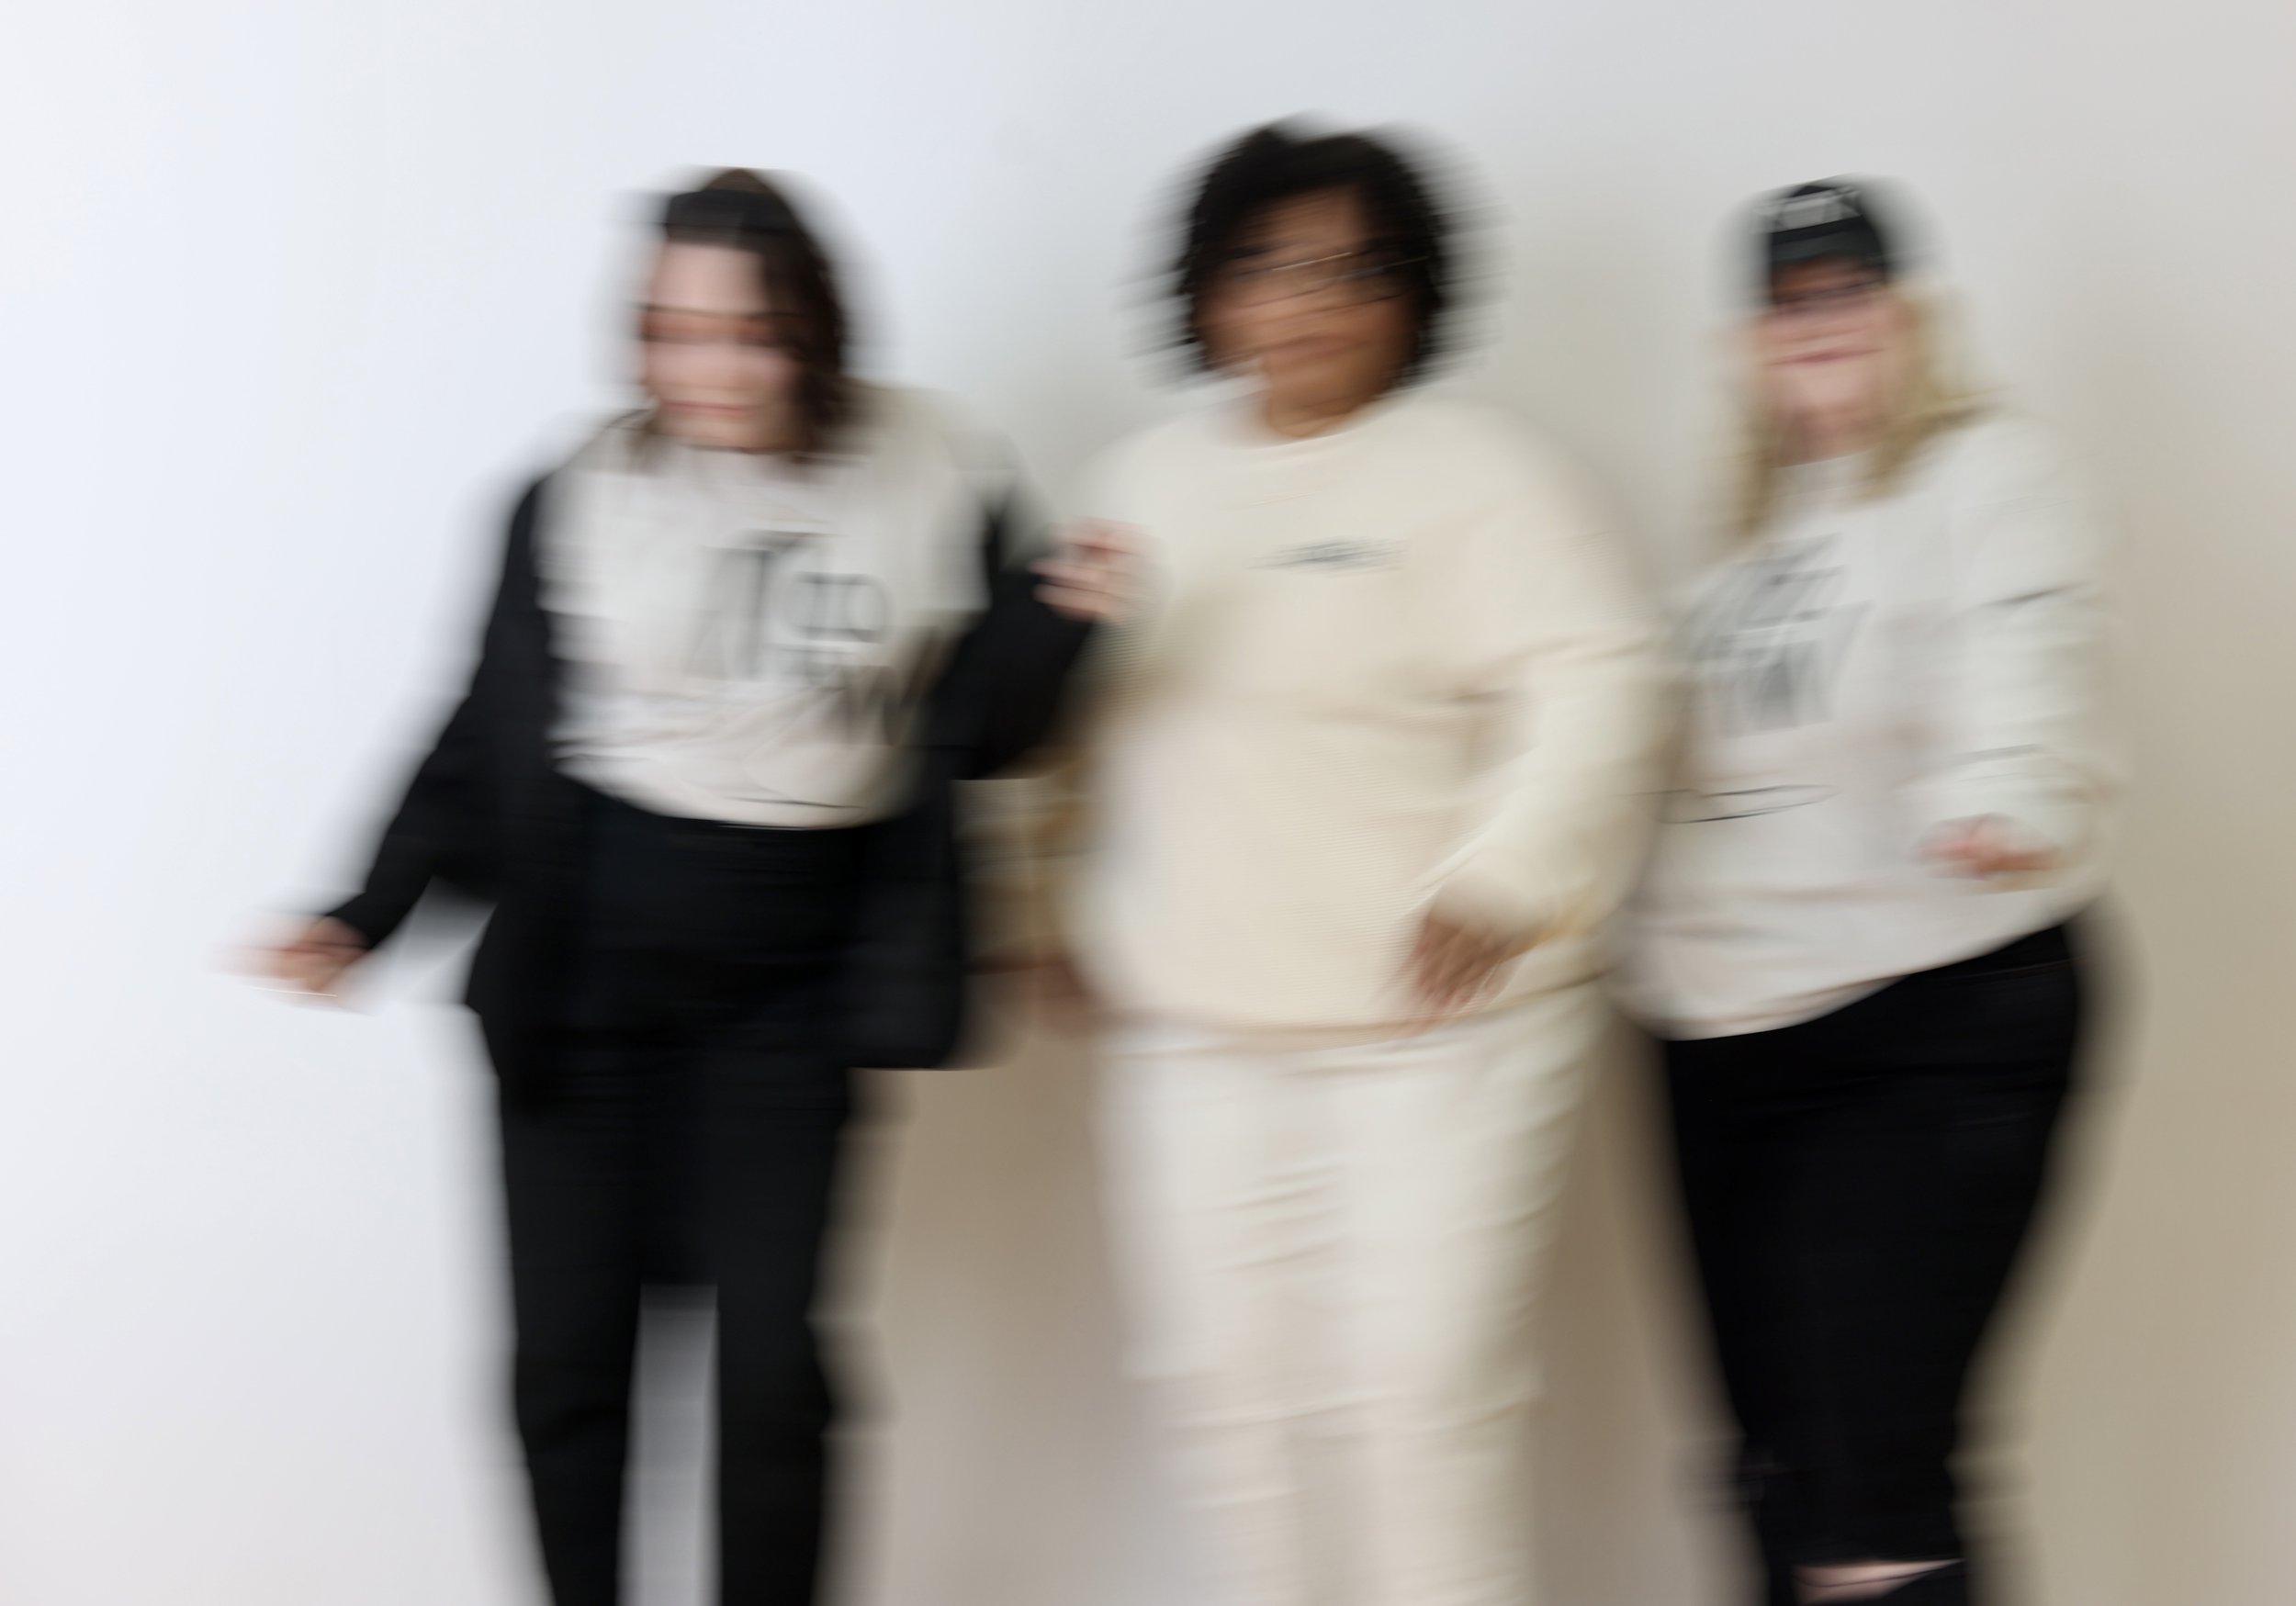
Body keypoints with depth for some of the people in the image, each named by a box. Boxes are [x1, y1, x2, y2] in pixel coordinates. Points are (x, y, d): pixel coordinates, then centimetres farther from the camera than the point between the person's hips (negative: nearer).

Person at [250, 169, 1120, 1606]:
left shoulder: (937, 478, -3)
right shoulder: (582, 501, -3)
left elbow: (971, 735, 3)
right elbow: (495, 746, 3)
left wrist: (1057, 625, -15)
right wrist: (368, 919, -4)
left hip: (795, 975, 0)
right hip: (588, 964, 1)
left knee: (773, 1362, -3)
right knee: (568, 1352, 5)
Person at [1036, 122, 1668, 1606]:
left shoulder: (1478, 472, -5)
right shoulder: (1150, 480, 13)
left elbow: (1595, 691, -14)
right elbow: (1093, 727, 23)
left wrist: (1500, 881, -22)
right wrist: (1085, 921, 19)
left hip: (1440, 1032, -6)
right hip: (1194, 1031, 6)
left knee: (1423, 1399, -7)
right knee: (1232, 1391, 8)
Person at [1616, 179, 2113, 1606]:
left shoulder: (1983, 469, -6)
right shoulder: (1761, 508, 18)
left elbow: (2020, 660, -25)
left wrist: (1997, 799, -44)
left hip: (1928, 1026, -8)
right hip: (1727, 1024, 8)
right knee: (1783, 1481, 12)